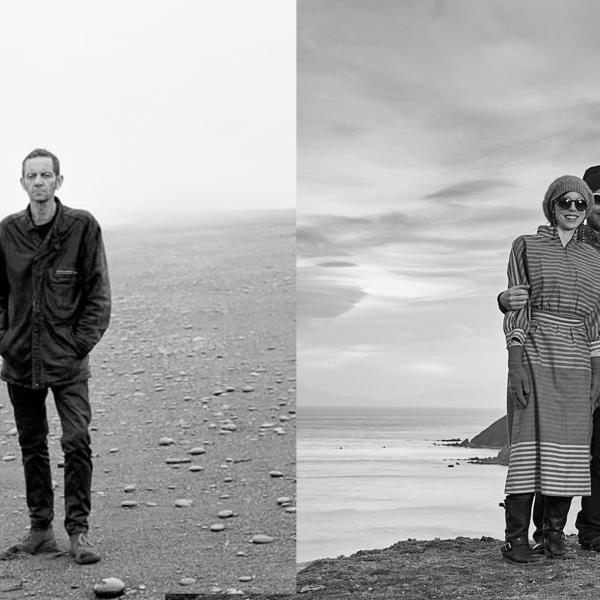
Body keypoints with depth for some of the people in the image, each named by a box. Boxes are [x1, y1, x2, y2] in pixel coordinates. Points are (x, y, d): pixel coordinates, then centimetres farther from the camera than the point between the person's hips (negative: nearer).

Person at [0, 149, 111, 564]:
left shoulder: (82, 227, -4)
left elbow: (98, 293, -3)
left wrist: (81, 344, -9)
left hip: (68, 360, -3)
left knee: (77, 441, -9)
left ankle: (78, 530, 3)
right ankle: (40, 529, 22)